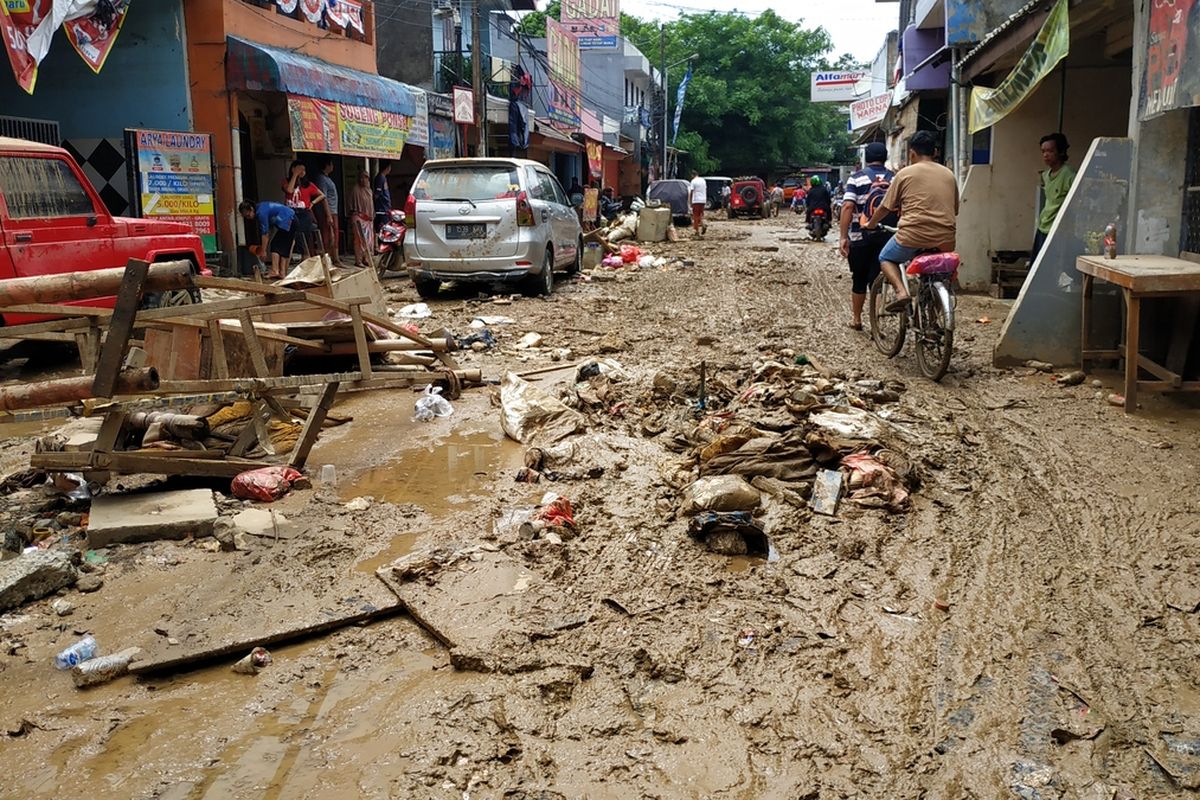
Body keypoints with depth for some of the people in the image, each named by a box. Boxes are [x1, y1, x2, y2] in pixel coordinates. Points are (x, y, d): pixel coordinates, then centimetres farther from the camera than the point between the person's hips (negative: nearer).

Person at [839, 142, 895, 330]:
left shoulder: (857, 178, -2)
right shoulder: (895, 179, 4)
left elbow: (848, 206, -13)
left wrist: (844, 237, -12)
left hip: (860, 237, -1)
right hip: (886, 237, 1)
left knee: (859, 280, 14)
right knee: (878, 280, 6)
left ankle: (856, 319, 25)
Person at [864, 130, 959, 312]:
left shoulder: (906, 173, 3)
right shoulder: (949, 175, 15)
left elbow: (885, 208, 8)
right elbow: (955, 209, 22)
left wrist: (870, 225, 25)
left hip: (914, 235, -4)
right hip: (945, 239, 4)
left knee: (886, 258, 19)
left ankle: (901, 291, -5)